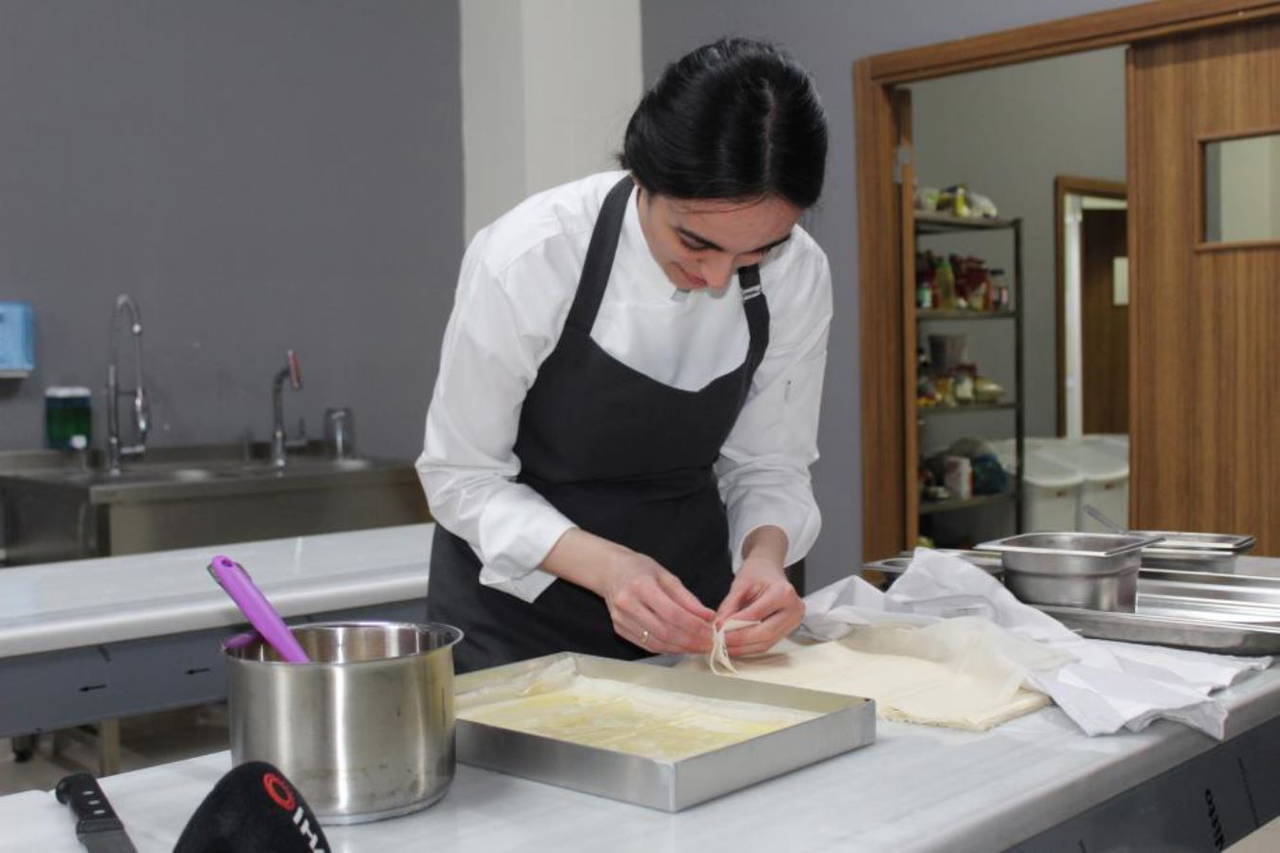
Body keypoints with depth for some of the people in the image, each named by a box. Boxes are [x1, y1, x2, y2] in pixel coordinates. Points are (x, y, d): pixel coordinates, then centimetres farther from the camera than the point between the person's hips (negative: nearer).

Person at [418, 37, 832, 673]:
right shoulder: (527, 258, -26)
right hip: (519, 601, -3)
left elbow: (769, 464, -4)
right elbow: (461, 476, -17)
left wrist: (764, 557, -25)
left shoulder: (798, 276, -17)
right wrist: (606, 566, -31)